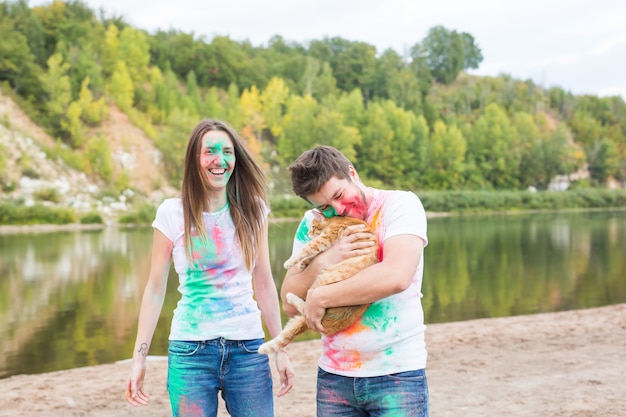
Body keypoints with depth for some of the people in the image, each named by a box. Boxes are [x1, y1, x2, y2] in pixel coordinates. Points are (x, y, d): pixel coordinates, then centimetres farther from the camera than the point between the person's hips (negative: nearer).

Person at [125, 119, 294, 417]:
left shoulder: (252, 210, 2)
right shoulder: (172, 213, -3)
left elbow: (264, 283, 6)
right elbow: (155, 289, 1)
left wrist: (281, 349, 6)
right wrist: (139, 357, -1)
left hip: (249, 349, 2)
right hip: (191, 351, -1)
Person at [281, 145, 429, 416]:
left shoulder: (401, 204, -8)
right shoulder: (313, 224, 5)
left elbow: (396, 276, -24)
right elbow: (290, 304, 0)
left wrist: (320, 297, -18)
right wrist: (325, 260, -16)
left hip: (397, 373, -4)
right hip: (334, 375, 4)